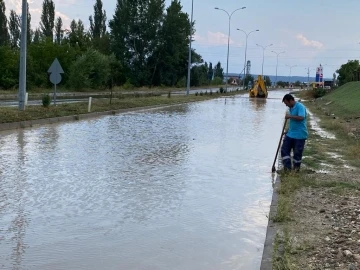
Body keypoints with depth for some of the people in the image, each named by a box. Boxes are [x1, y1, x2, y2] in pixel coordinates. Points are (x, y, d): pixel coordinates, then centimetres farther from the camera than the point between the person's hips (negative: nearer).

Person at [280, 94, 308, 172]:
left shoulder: (300, 107, -15)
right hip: (290, 134, 9)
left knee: (297, 152, 2)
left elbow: (301, 117, -31)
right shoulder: (291, 108, 12)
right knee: (284, 149, 4)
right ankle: (287, 167, 8)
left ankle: (296, 167, 17)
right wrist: (288, 130, 19)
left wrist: (290, 116, -23)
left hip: (300, 135, -9)